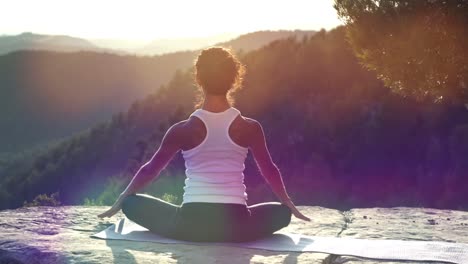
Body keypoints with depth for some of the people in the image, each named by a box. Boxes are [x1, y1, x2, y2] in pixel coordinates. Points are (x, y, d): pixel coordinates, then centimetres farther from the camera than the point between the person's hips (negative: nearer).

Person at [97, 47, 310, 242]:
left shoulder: (183, 130, 0)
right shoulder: (250, 128, 2)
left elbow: (150, 169, 11)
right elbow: (270, 171, 15)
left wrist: (120, 200, 27)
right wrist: (290, 205, 33)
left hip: (190, 224, -1)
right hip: (236, 226, 1)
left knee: (131, 203, 20)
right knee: (282, 212, 29)